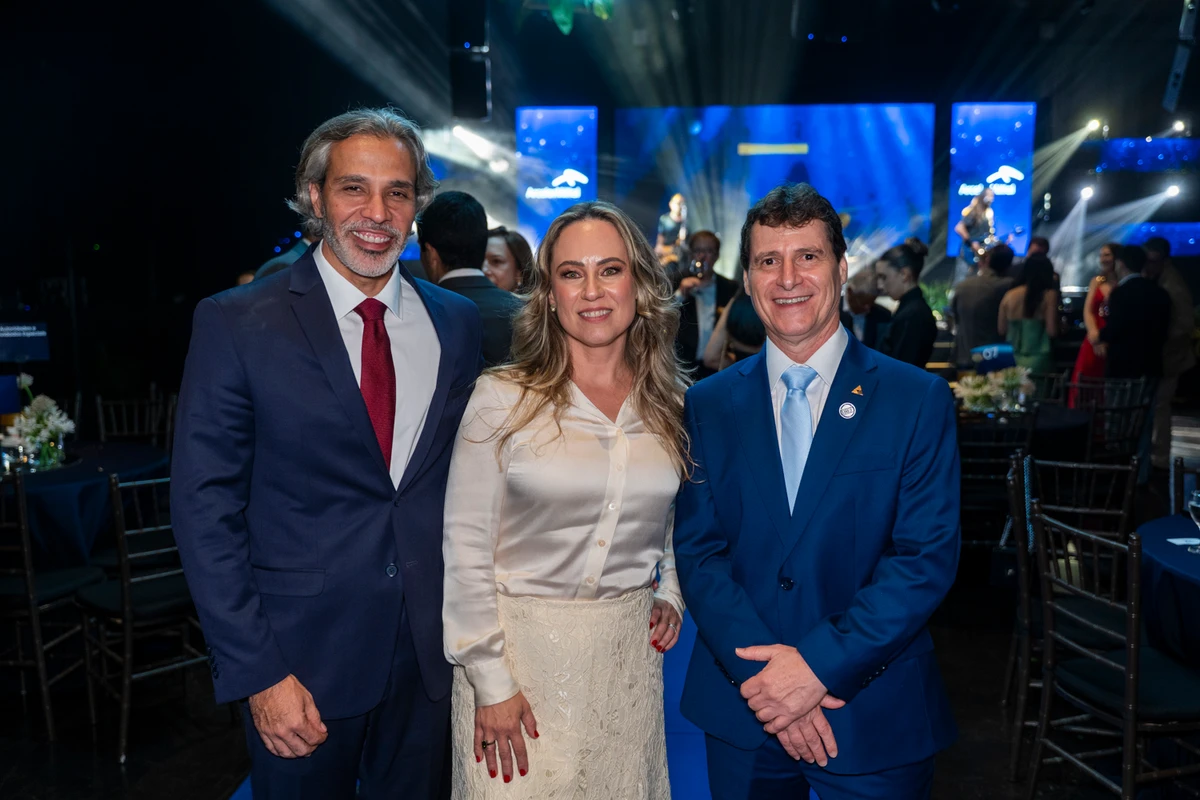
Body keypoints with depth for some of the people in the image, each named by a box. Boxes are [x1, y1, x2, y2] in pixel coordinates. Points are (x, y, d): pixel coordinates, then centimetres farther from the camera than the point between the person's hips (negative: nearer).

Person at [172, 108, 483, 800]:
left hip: (432, 653, 3)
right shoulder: (236, 324, -9)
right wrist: (257, 673, -12)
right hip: (302, 657, -3)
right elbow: (206, 509, -9)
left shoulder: (458, 323, 2)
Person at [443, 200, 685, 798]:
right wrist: (491, 682, -11)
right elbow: (466, 547, -10)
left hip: (628, 652, 3)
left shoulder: (671, 405, 1)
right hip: (519, 645, -3)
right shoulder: (502, 399, -10)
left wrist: (671, 594, 2)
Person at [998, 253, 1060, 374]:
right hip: (1038, 363, -4)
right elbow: (1052, 331, -11)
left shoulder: (1009, 295, 1)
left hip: (1012, 361, 4)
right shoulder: (1049, 295, -7)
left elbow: (1001, 330, 5)